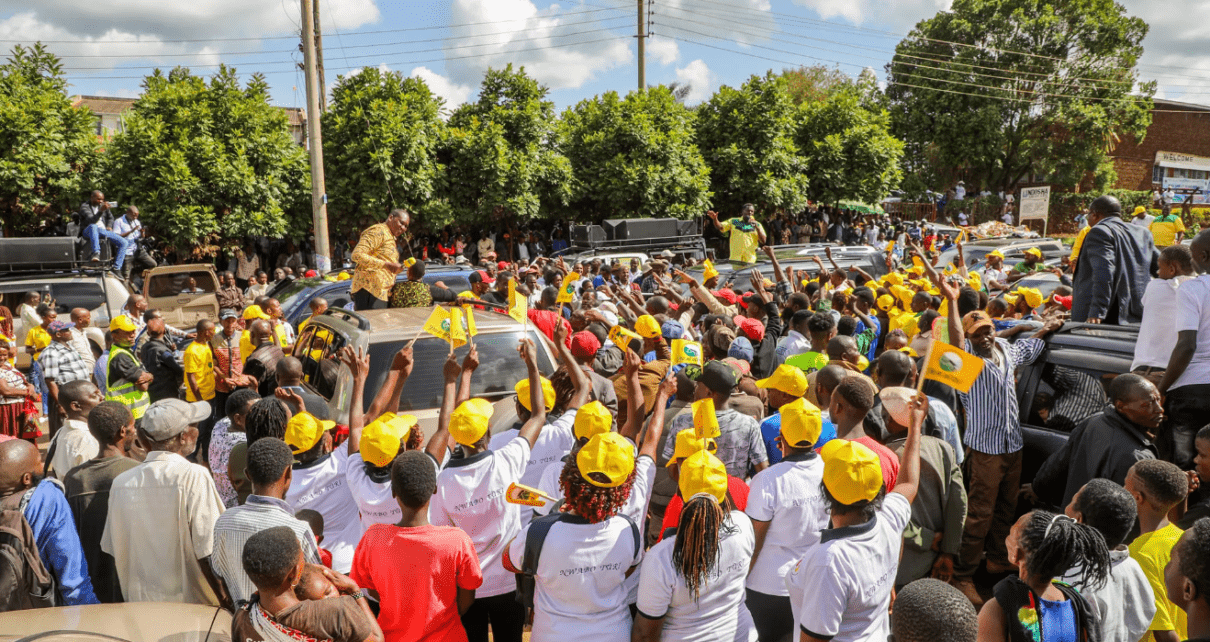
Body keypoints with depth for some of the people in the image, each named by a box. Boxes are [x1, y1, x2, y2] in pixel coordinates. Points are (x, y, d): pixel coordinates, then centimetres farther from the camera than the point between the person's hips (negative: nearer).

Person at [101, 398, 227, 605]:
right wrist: (227, 603, -8)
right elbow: (208, 553, -18)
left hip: (140, 604, 6)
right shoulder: (194, 477, -17)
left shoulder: (121, 482, 0)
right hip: (192, 604, -6)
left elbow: (115, 552, 8)